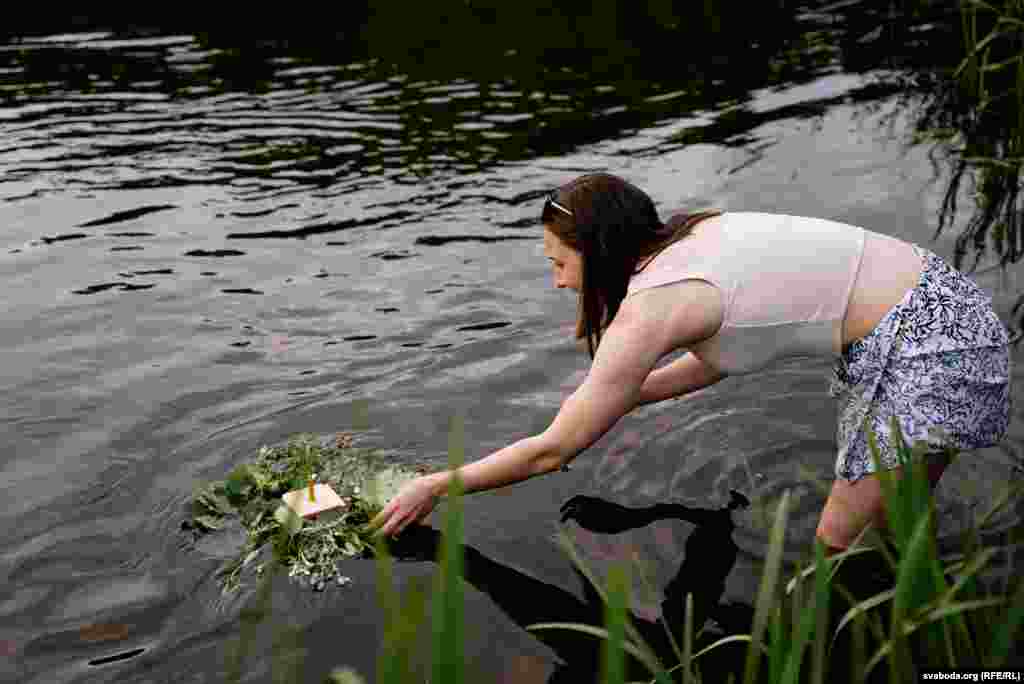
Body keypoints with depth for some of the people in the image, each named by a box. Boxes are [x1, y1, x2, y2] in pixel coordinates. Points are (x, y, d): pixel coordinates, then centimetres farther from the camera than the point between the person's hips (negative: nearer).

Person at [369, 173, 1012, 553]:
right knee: (868, 535, 17)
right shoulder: (689, 237, 6)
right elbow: (716, 357, 23)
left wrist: (436, 486, 1)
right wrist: (603, 401, 26)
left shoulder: (651, 305, -18)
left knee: (844, 548, -1)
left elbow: (553, 451, -10)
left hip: (930, 341, -9)